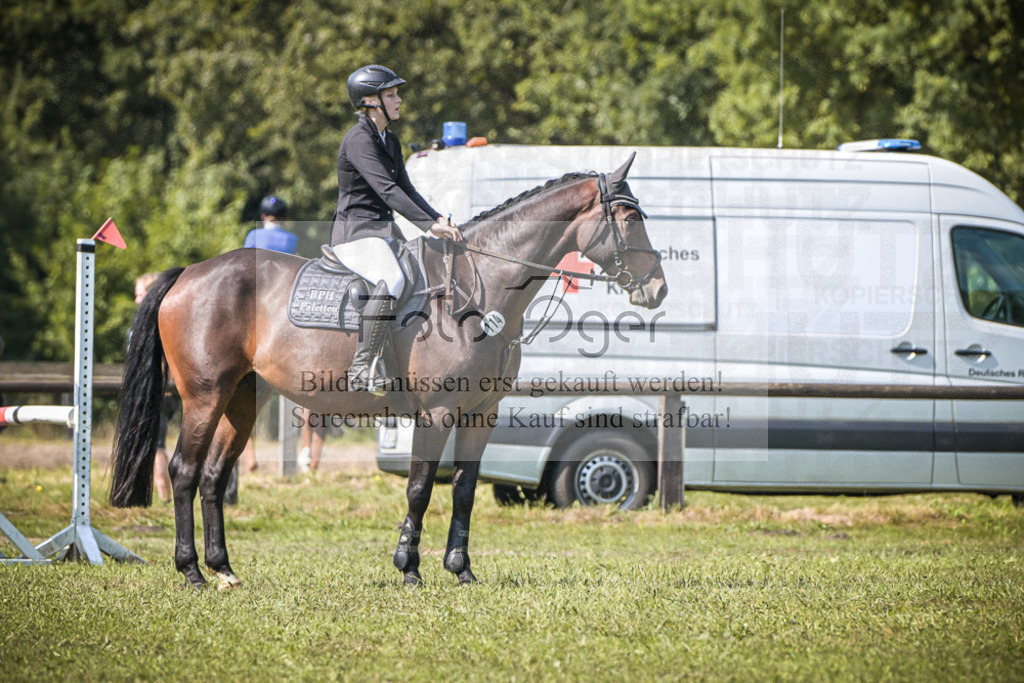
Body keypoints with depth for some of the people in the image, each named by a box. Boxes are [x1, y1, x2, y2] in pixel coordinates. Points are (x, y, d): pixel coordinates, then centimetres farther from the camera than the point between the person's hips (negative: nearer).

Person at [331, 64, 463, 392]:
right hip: (355, 233, -10)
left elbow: (405, 189, 18)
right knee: (391, 281, -35)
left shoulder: (390, 141, 16)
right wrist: (429, 225, -29)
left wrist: (439, 219, 2)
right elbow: (387, 190, -24)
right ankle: (360, 370, -34)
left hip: (384, 230, 10)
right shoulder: (358, 139, -15)